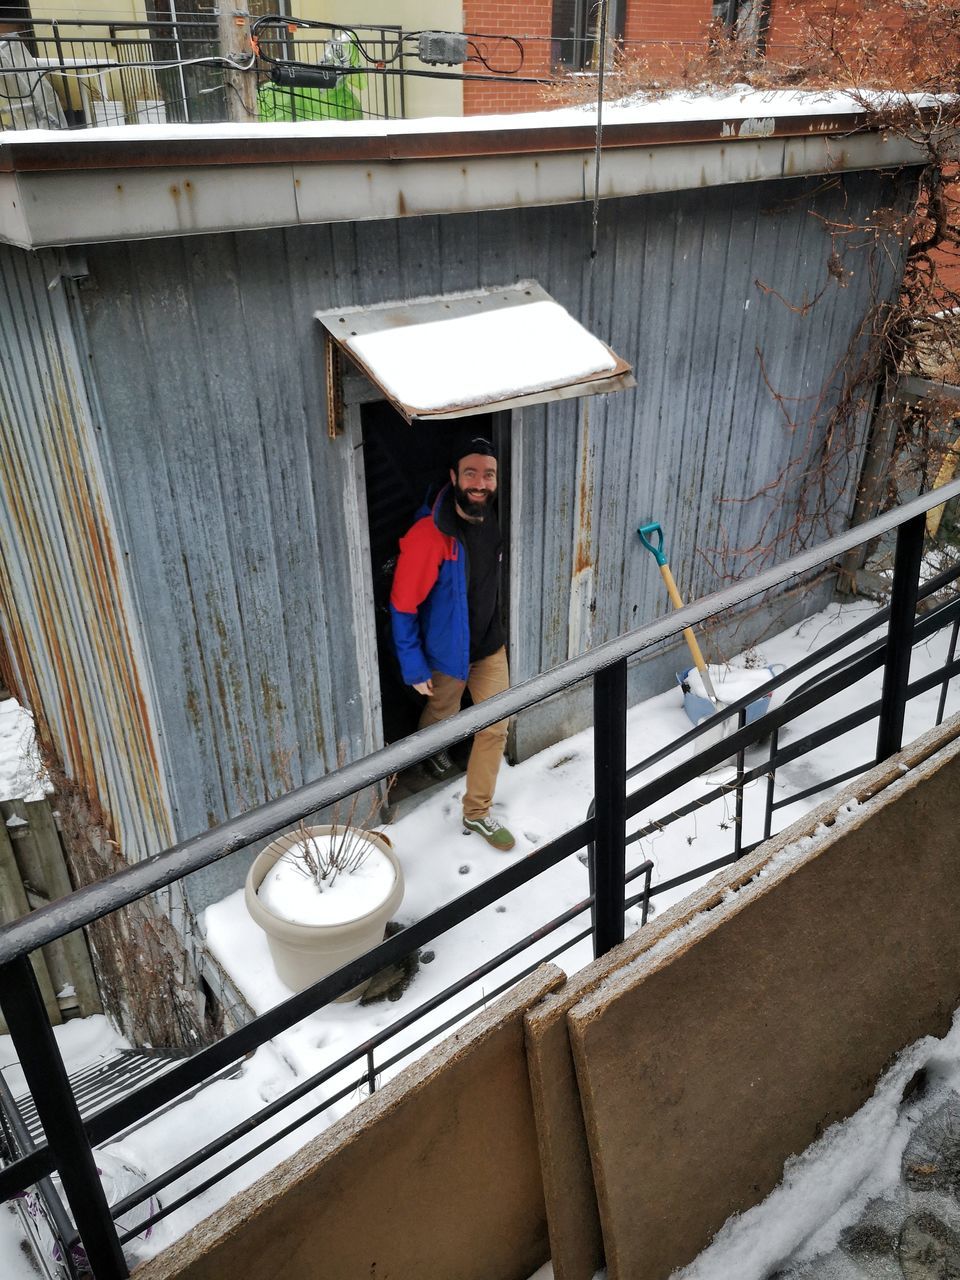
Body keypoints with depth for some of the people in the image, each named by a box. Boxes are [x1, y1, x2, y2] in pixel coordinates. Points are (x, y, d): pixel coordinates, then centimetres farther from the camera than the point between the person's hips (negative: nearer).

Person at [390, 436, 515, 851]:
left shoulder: (495, 520, -9)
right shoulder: (429, 535, -29)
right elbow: (403, 604, -21)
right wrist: (413, 665, -18)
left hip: (491, 645, 5)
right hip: (446, 651, -5)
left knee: (496, 727, 7)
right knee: (440, 720, 20)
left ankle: (477, 813, 25)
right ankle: (429, 756, 56)